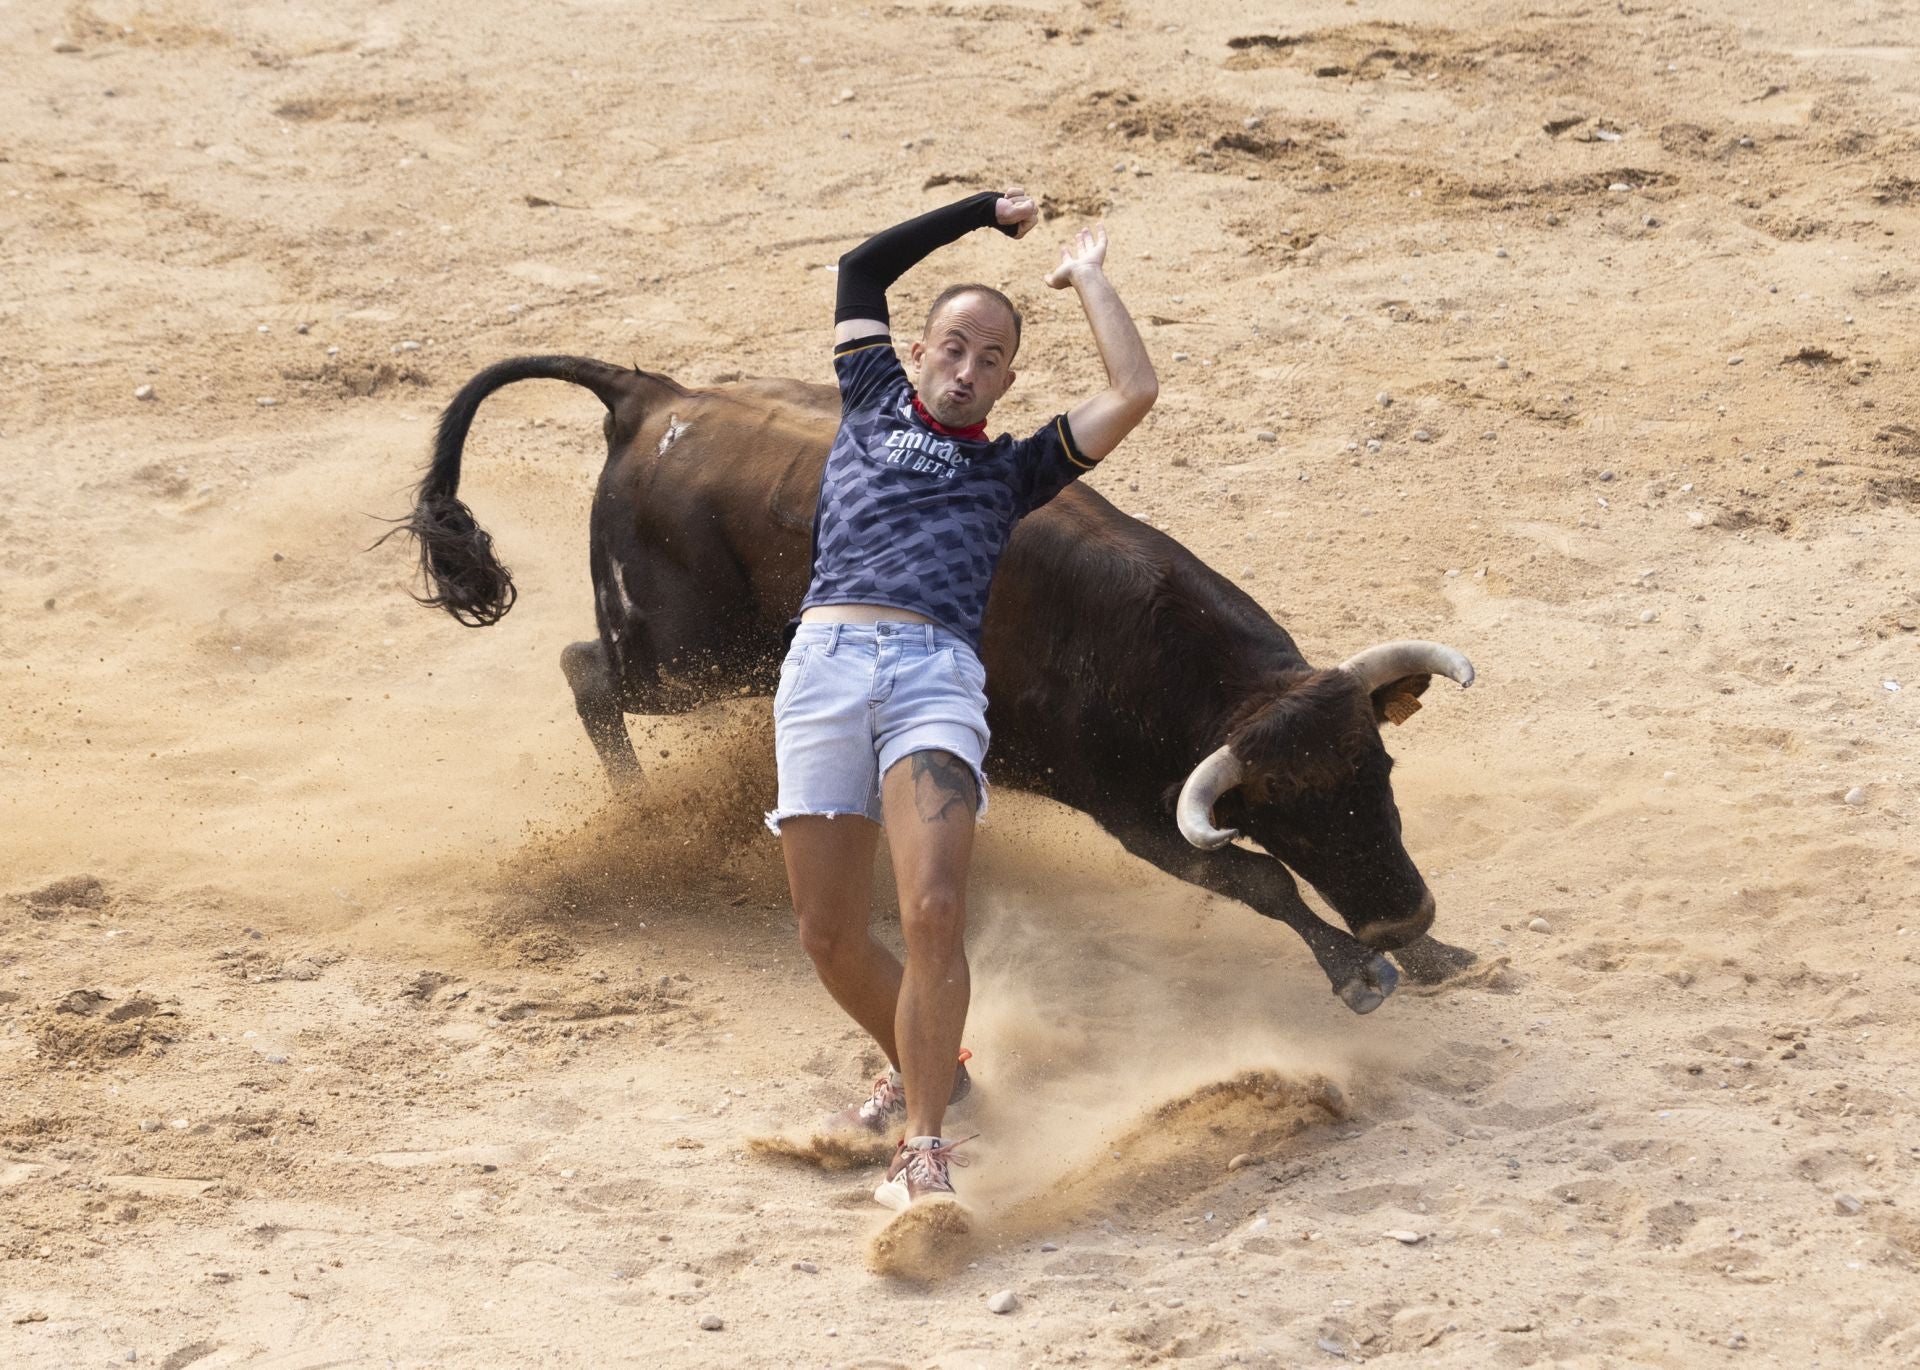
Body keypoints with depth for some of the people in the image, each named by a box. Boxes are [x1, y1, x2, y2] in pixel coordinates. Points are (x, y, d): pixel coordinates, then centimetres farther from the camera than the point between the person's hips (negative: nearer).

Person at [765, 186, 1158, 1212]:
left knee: (933, 911, -22)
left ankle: (924, 1146, -17)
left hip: (936, 674, -1)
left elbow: (1134, 392, 16)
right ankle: (923, 1067, 28)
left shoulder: (1011, 468, 25)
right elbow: (861, 269, 33)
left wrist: (1086, 277, 27)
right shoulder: (873, 406, 27)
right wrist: (984, 213, 39)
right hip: (823, 664, 2)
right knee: (828, 935, 0)